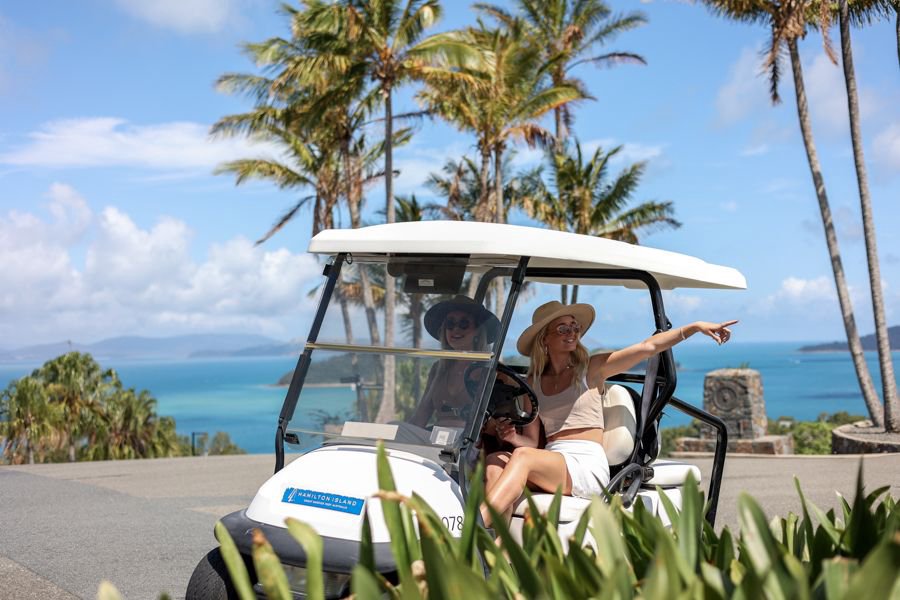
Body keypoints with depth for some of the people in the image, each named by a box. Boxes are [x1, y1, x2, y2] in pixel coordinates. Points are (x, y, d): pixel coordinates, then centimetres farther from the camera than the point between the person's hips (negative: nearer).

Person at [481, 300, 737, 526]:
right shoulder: (534, 382, 19)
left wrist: (696, 326, -4)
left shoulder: (591, 368, 9)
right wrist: (512, 434, -3)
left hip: (588, 466, -4)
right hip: (550, 460, 4)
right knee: (496, 462, -26)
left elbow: (648, 347, 3)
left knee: (523, 457, -31)